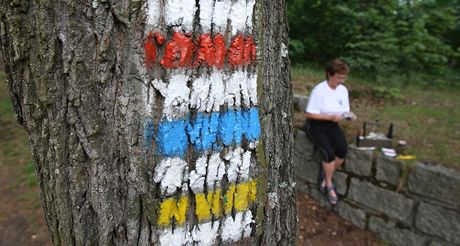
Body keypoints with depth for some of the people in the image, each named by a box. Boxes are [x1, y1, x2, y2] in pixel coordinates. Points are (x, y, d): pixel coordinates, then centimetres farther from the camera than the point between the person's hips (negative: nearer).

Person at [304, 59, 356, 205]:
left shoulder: (343, 90, 2)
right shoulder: (319, 90, -17)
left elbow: (345, 110, 9)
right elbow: (309, 113, -18)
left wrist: (349, 115, -15)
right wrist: (330, 117, -25)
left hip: (332, 125, 5)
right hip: (316, 125, -5)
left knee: (342, 150, -20)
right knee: (329, 152, -25)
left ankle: (325, 177, 3)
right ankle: (329, 185, -1)